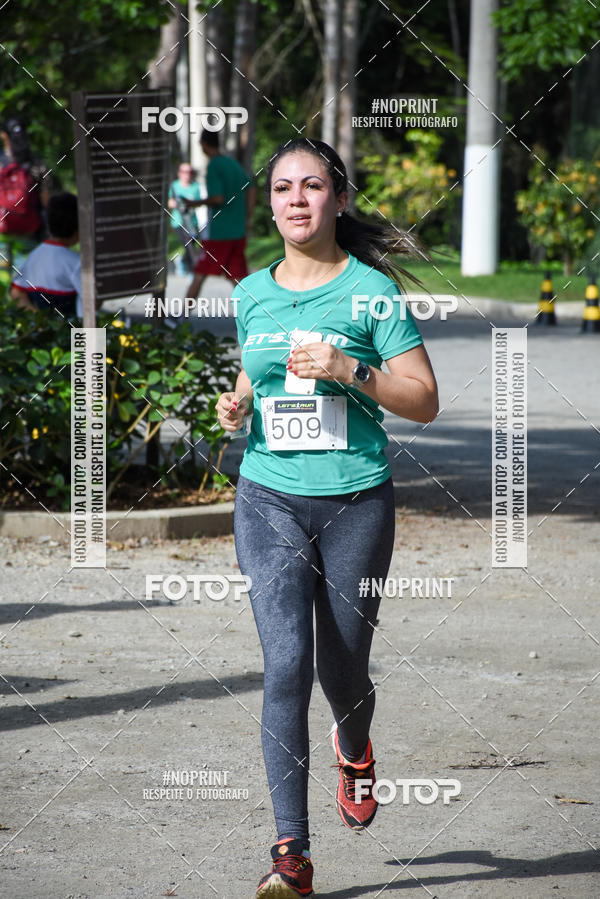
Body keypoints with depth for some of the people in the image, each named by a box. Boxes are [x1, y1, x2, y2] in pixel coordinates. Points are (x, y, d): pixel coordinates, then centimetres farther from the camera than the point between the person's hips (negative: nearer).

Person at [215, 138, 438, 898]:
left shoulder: (371, 291, -3)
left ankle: (354, 749, 48)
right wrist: (237, 407, 3)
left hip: (355, 501, -2)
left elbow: (424, 401, -4)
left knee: (343, 671, 9)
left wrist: (349, 369, -18)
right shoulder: (252, 294, 8)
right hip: (269, 501, 2)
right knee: (287, 664, -13)